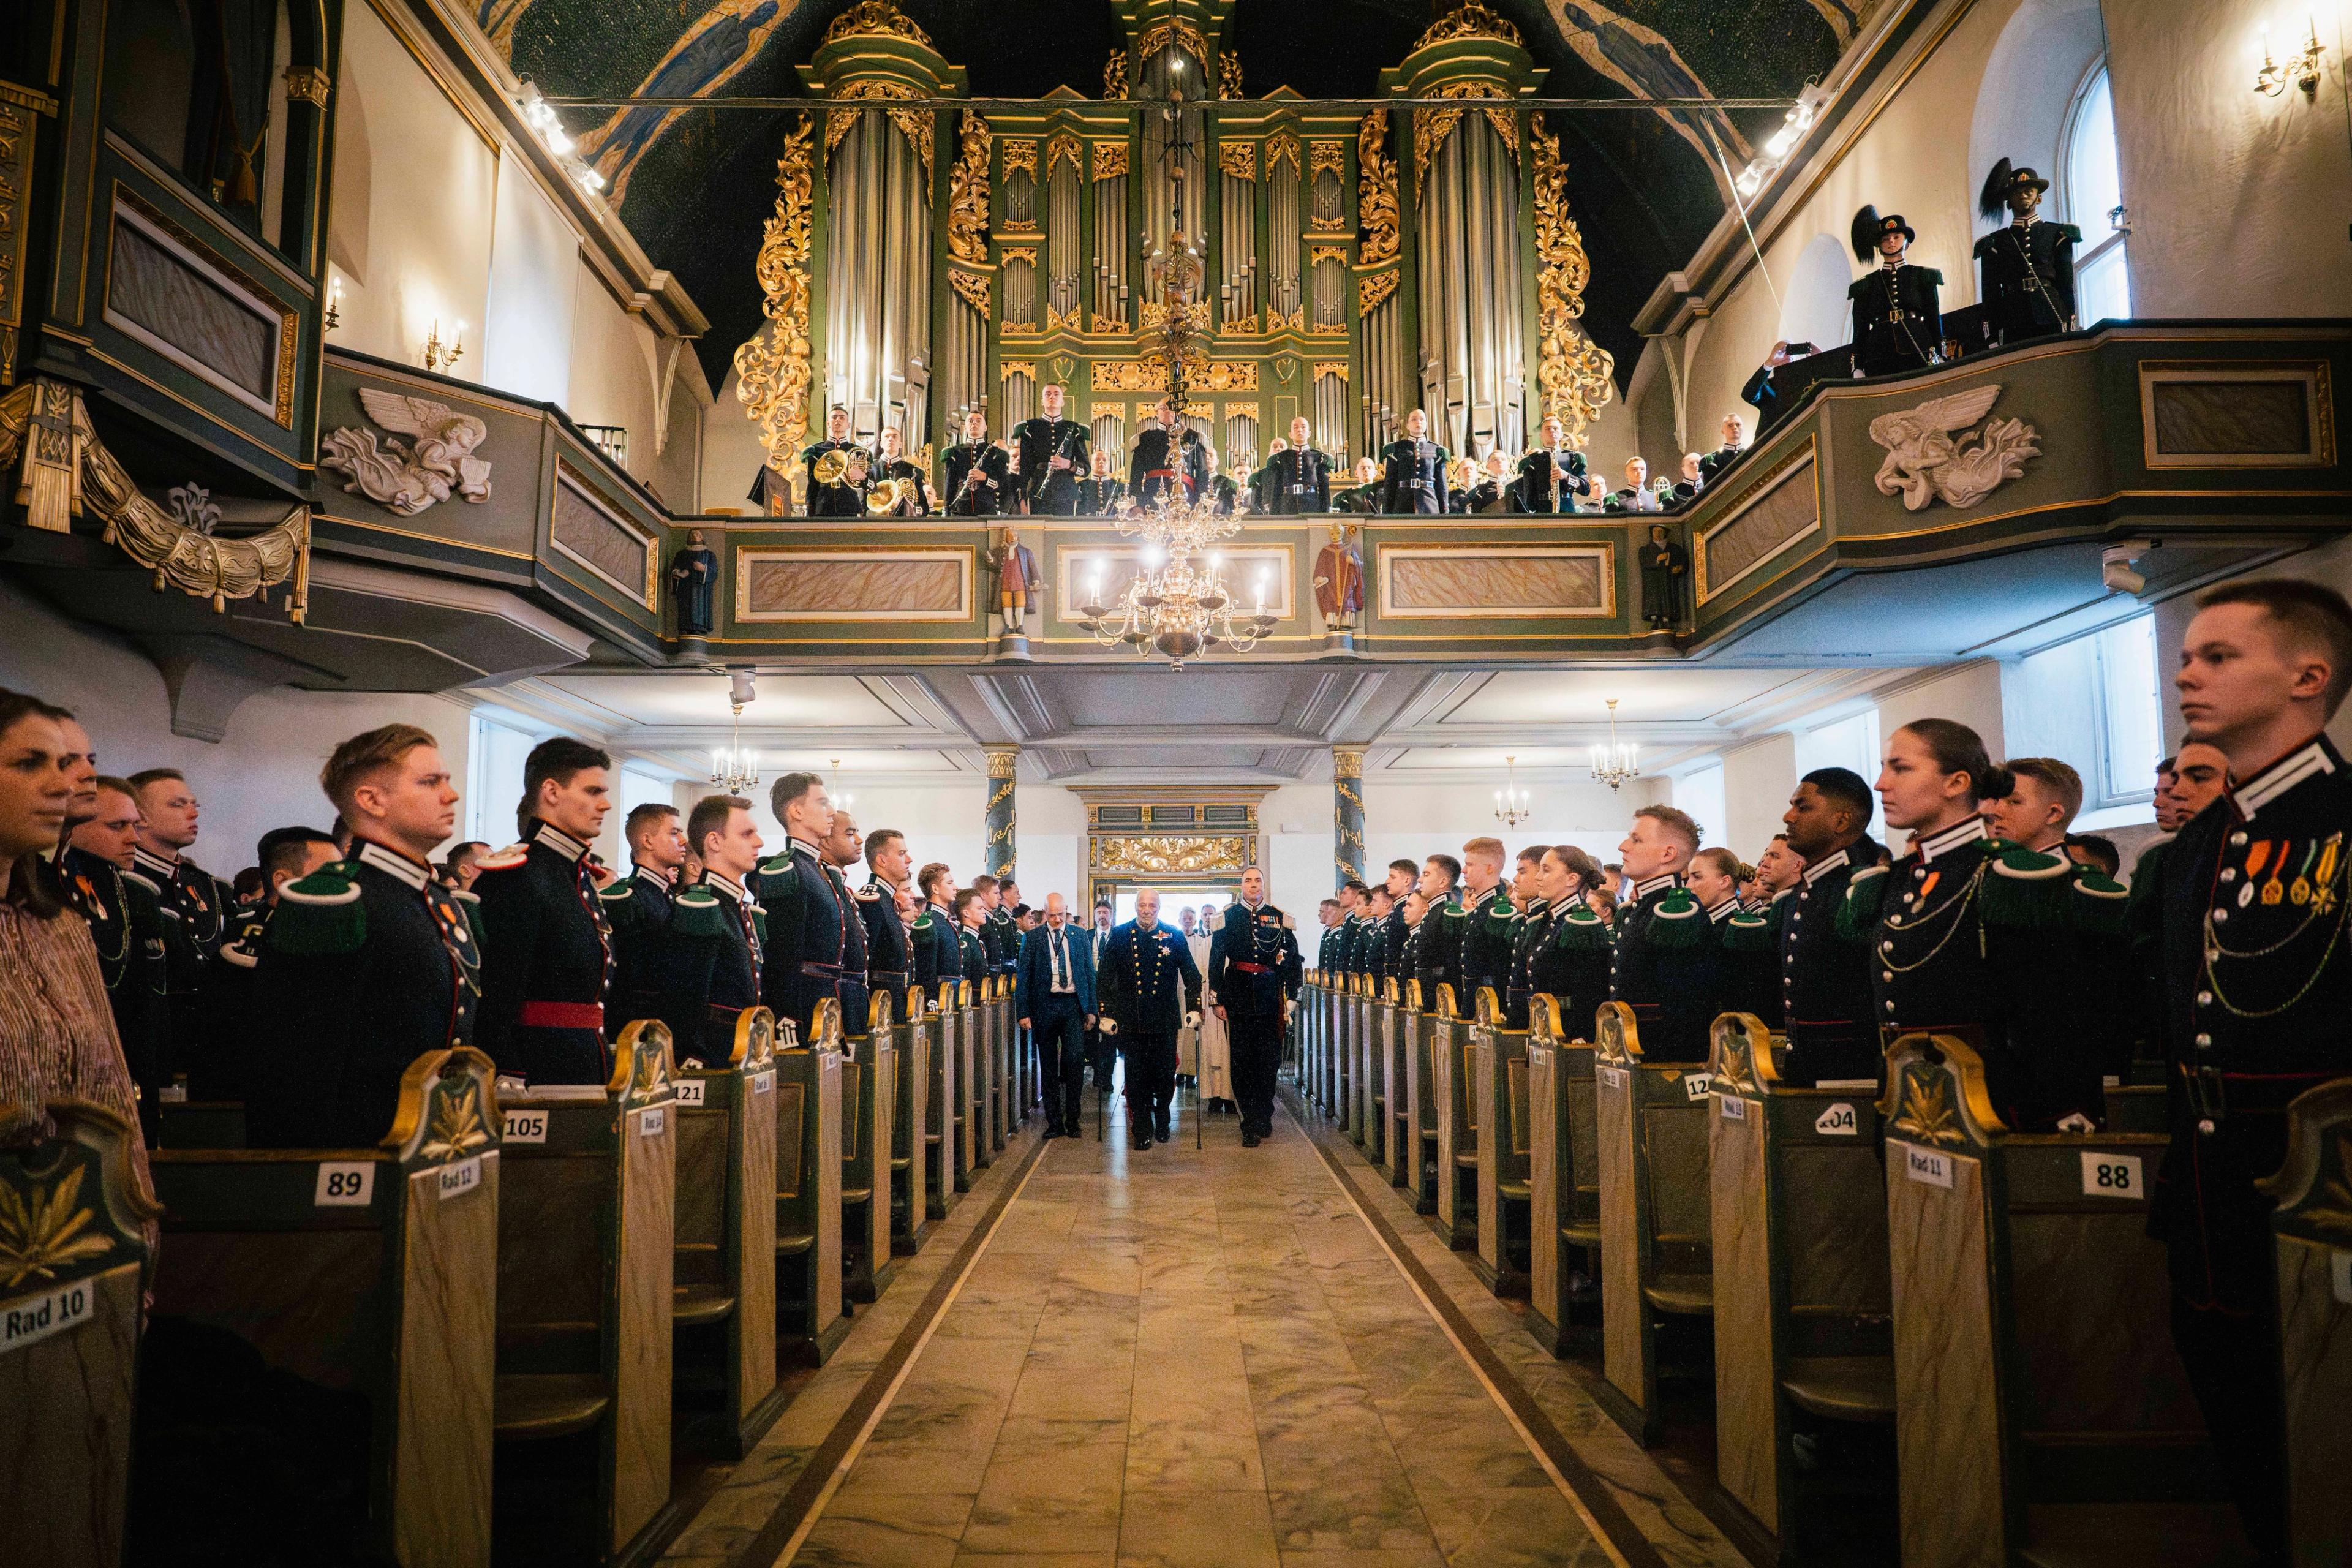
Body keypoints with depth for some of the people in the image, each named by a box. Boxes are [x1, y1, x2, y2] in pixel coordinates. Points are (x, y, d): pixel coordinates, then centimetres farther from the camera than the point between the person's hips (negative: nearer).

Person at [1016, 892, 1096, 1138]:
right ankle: (1054, 1122, 14)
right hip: (1045, 1006, 0)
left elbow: (1089, 973, 10)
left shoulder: (1080, 936, 8)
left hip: (1074, 1005, 0)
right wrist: (1023, 1012, -5)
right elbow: (1022, 977, 1)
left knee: (1076, 1059, -10)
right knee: (1048, 1067, 5)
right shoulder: (1032, 938, 2)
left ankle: (1072, 1118, 4)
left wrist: (1091, 1009, 5)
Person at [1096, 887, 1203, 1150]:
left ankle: (1162, 1121, 29)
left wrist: (1194, 1008, 0)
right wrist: (1106, 1014, -2)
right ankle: (1142, 1131, 14)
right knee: (1136, 1077, 2)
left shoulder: (1173, 936, 4)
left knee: (1165, 1074, 6)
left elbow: (1192, 975, 8)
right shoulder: (1120, 936, 2)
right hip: (1131, 1020, 0)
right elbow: (1104, 978, 3)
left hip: (1165, 1020, 1)